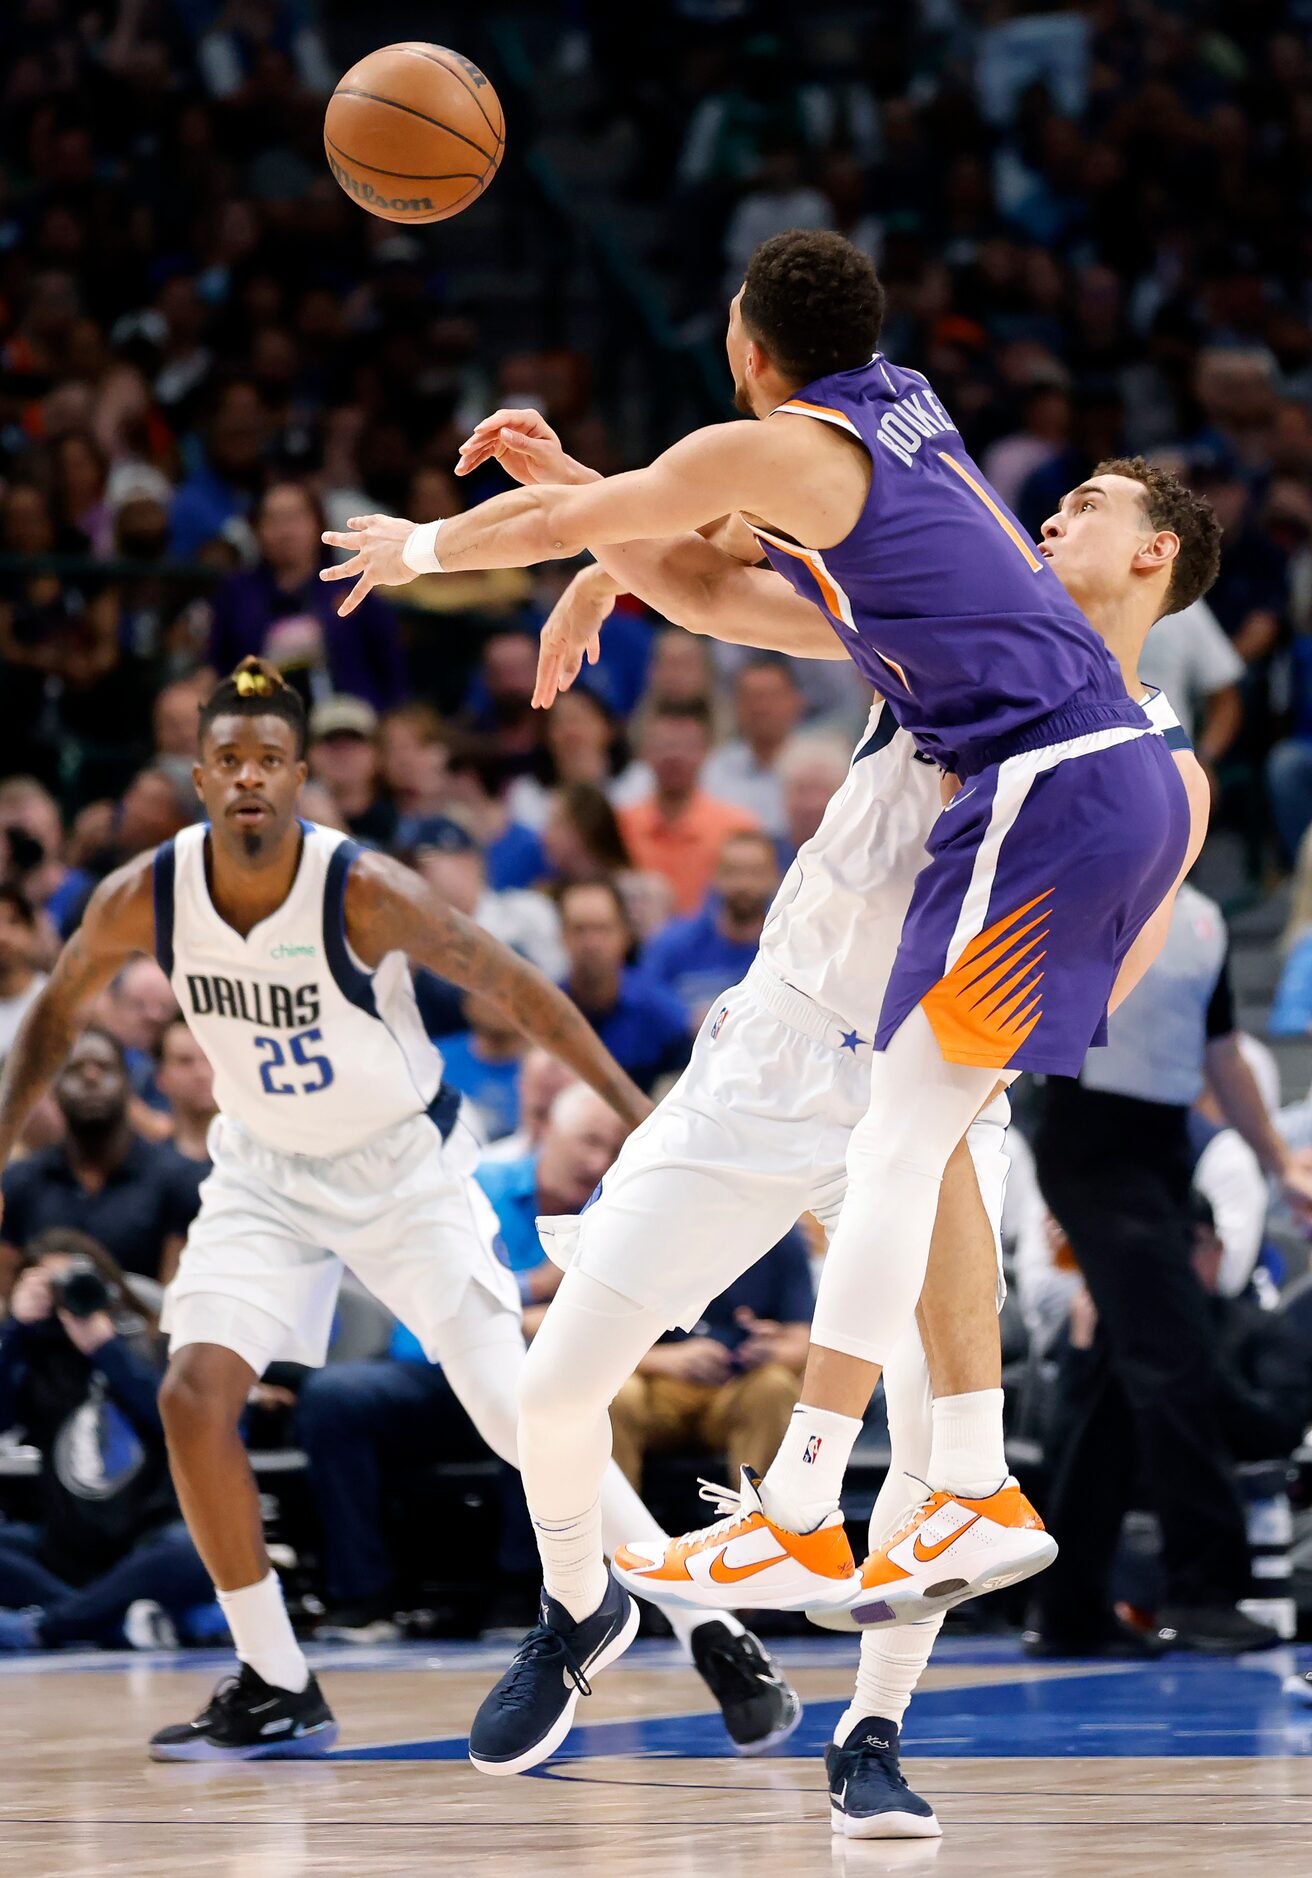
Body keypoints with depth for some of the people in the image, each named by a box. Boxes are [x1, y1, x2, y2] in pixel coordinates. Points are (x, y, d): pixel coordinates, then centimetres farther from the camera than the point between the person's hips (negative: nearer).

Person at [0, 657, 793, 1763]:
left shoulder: (366, 894, -27)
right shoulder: (145, 899, -16)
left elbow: (514, 987, -18)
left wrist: (639, 1113, -19)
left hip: (404, 1164, -3)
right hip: (266, 1172, 3)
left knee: (515, 1414, -10)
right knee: (194, 1396, -14)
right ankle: (276, 1691, -3)